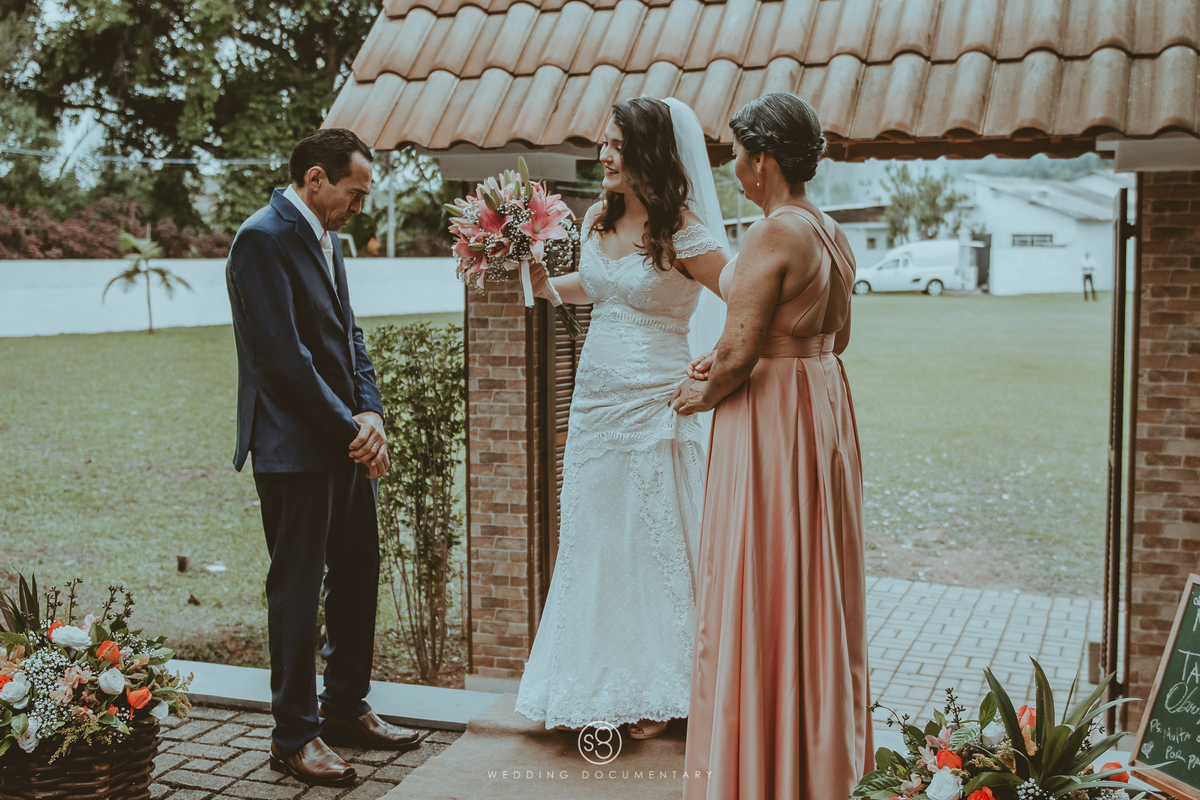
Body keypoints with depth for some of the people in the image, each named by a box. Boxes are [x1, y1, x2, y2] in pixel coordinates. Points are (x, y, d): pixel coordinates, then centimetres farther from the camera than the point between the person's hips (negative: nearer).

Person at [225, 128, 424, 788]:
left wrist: (371, 414, 1)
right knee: (297, 589, 1)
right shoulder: (262, 239, -14)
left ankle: (346, 709, 30)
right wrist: (351, 428, -14)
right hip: (296, 449, -9)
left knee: (358, 579, 15)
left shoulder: (325, 238, 15)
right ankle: (294, 735, 13)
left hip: (348, 444, 9)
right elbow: (284, 357, -20)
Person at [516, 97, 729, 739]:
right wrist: (543, 282, 10)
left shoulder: (681, 234, -12)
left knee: (653, 542, 3)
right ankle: (587, 687, 25)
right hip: (593, 402, 7)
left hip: (651, 408, -7)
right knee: (590, 540, 12)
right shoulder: (598, 219, 8)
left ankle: (656, 694, 19)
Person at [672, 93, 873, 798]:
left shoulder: (771, 236, -20)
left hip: (770, 418, -9)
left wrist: (704, 395, -2)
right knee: (814, 580, 18)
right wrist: (732, 358, 15)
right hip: (826, 403, 9)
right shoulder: (833, 233, 8)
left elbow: (741, 352, -22)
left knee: (761, 587, 2)